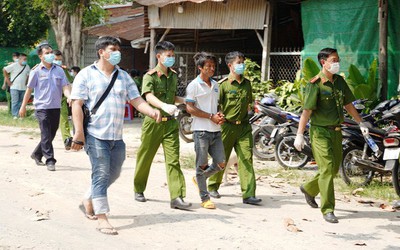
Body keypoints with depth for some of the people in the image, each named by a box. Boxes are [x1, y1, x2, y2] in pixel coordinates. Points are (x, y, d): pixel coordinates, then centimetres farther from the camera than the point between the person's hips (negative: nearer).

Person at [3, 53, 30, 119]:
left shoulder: (27, 67, 7)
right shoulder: (14, 65, -8)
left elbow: (28, 75, 24)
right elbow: (4, 70, -4)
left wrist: (26, 82, 11)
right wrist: (8, 80, -3)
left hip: (23, 88, 4)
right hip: (14, 87, -4)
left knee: (21, 102, 7)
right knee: (15, 102, -7)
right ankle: (15, 115, -6)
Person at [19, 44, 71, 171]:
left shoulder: (59, 70, 7)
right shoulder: (36, 71, -2)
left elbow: (65, 87, 1)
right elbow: (29, 90, 4)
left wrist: (70, 97, -20)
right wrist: (23, 107, 7)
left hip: (56, 107, 4)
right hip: (42, 107, -4)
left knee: (51, 135, 12)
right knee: (46, 135, -7)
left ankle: (37, 154, 31)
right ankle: (50, 160, -4)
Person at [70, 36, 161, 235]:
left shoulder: (123, 76, 14)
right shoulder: (86, 75, -2)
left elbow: (136, 100, 7)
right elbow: (77, 105, -7)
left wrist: (152, 112, -14)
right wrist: (79, 134, -14)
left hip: (117, 136, 6)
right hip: (96, 135, -6)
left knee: (113, 174, 14)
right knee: (101, 174, -8)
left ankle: (89, 201, 37)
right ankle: (102, 219, -3)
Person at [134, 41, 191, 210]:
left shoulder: (174, 76, 12)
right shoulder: (150, 76, -9)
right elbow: (149, 97, -28)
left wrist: (185, 100, 11)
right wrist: (164, 106, -46)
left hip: (170, 123, 4)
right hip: (153, 122, -4)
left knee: (173, 159, -5)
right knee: (145, 158, 9)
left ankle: (177, 197, -9)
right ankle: (139, 190, 29)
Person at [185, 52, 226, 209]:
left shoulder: (215, 85, 15)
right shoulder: (194, 85, -5)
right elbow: (190, 108, -11)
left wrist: (219, 115, 3)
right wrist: (211, 116, -13)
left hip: (215, 130, 6)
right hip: (201, 130, -6)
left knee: (221, 163, 4)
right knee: (202, 165, 0)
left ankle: (199, 179, 28)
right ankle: (205, 198, 9)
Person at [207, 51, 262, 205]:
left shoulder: (247, 83, 11)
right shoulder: (223, 84, -6)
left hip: (244, 126, 4)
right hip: (227, 126, -4)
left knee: (246, 158, -5)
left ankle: (248, 194, -7)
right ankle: (213, 187, 30)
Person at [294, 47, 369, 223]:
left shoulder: (339, 81, 9)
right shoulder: (315, 84, -12)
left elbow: (348, 104, 19)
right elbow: (307, 110, -15)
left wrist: (360, 122, 19)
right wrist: (299, 134, -18)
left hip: (336, 131, 7)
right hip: (320, 131, -7)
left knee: (334, 168, 13)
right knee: (327, 168, -11)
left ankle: (309, 189, 39)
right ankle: (327, 210, -4)